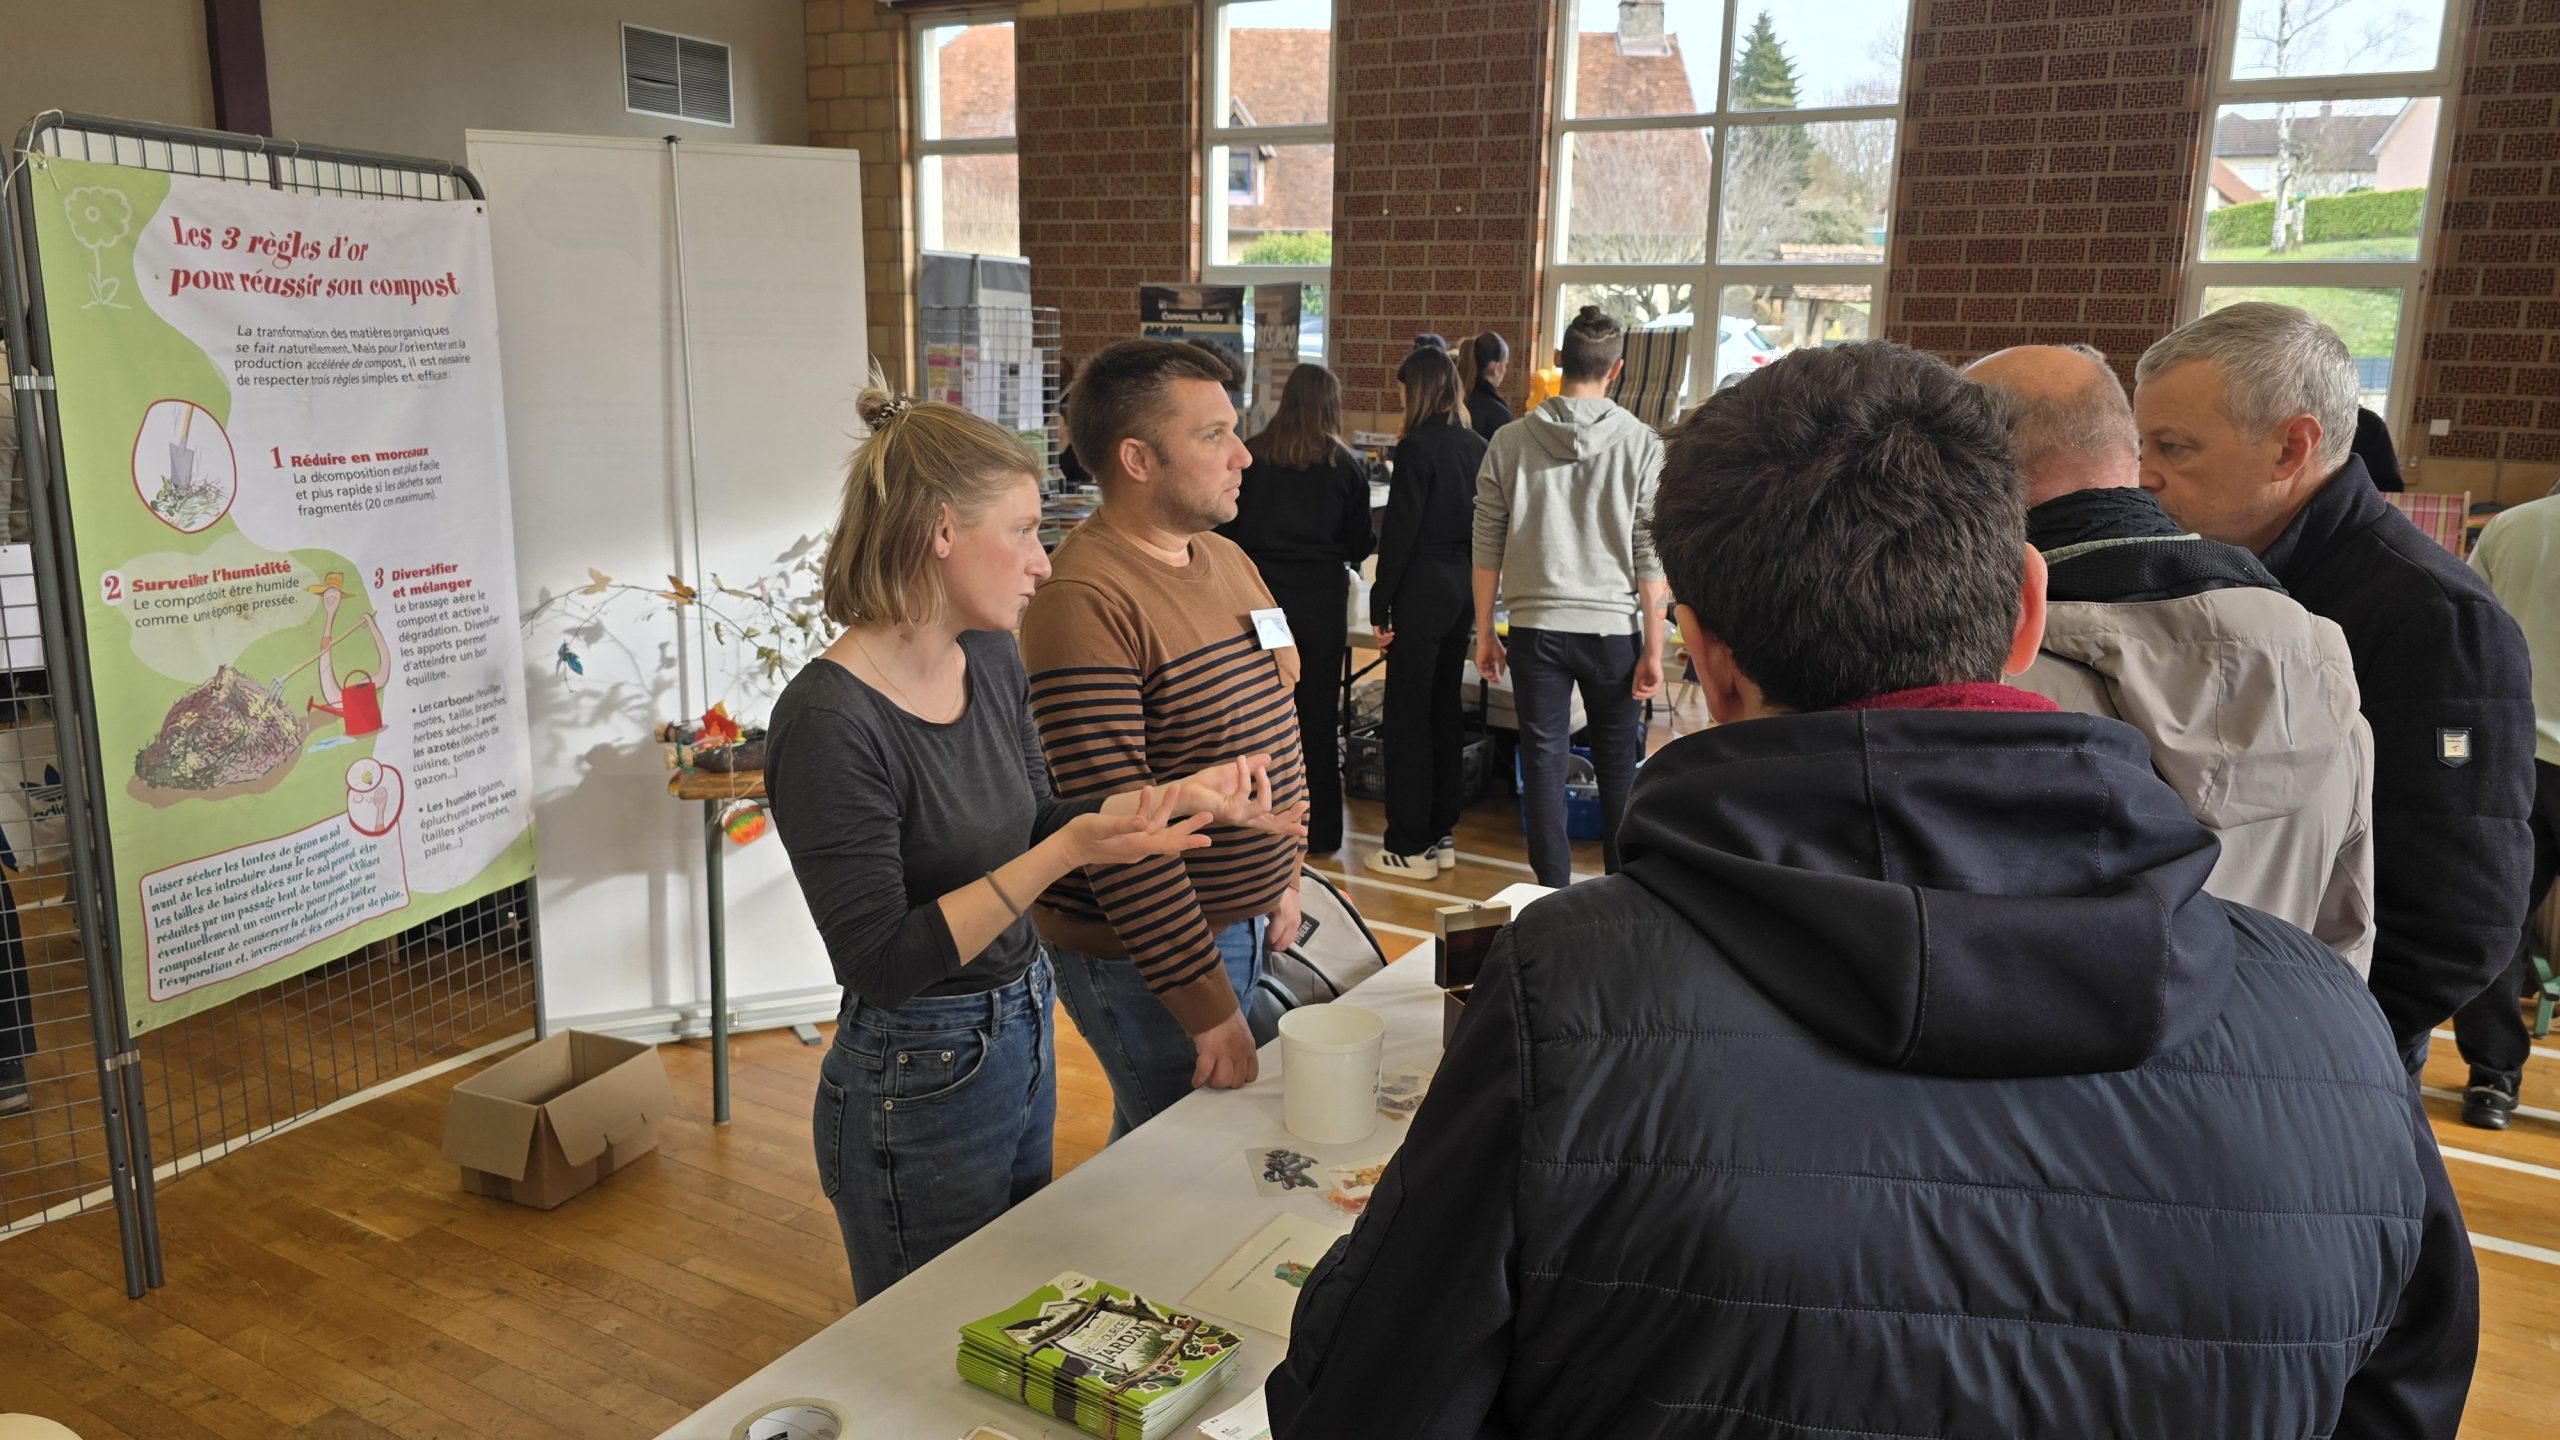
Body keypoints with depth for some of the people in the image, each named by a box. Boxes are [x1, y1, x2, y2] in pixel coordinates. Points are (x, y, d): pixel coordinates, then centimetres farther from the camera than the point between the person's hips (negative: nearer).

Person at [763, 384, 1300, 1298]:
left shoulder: (989, 661, -1)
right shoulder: (830, 720, -25)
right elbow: (880, 962, -26)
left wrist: (1182, 797, -1)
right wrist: (1067, 853, -32)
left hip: (1023, 1042, 8)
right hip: (920, 1087, -8)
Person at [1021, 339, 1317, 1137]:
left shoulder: (1227, 559, 7)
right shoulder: (1085, 599, -23)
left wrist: (1284, 874, 16)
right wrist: (1209, 1009, -22)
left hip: (1239, 923, 9)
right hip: (1141, 955, -8)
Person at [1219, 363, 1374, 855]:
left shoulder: (1249, 456, -2)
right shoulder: (1345, 465, -2)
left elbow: (1225, 529, 1)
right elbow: (1359, 545, 3)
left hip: (1259, 596, 0)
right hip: (1320, 602, 0)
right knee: (1317, 713, 9)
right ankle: (1318, 829, 16)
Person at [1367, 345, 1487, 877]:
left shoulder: (1417, 447, -14)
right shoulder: (1478, 446, 7)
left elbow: (1399, 531, -15)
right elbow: (1484, 523, 11)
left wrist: (1381, 605, -10)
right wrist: (1475, 589, 18)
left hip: (1422, 587, -7)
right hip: (1464, 585, 7)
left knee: (1408, 714, -1)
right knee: (1446, 709, 14)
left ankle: (1410, 846, 3)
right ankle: (1442, 835, 21)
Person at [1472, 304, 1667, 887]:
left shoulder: (1511, 441, 0)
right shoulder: (1640, 443, -5)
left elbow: (1487, 548, 2)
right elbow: (1650, 557, -6)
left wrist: (1484, 633, 10)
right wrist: (1653, 648, -1)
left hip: (1535, 626, 1)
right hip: (1612, 628, 0)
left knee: (1543, 760, 8)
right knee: (1619, 765, 12)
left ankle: (1554, 891, 13)